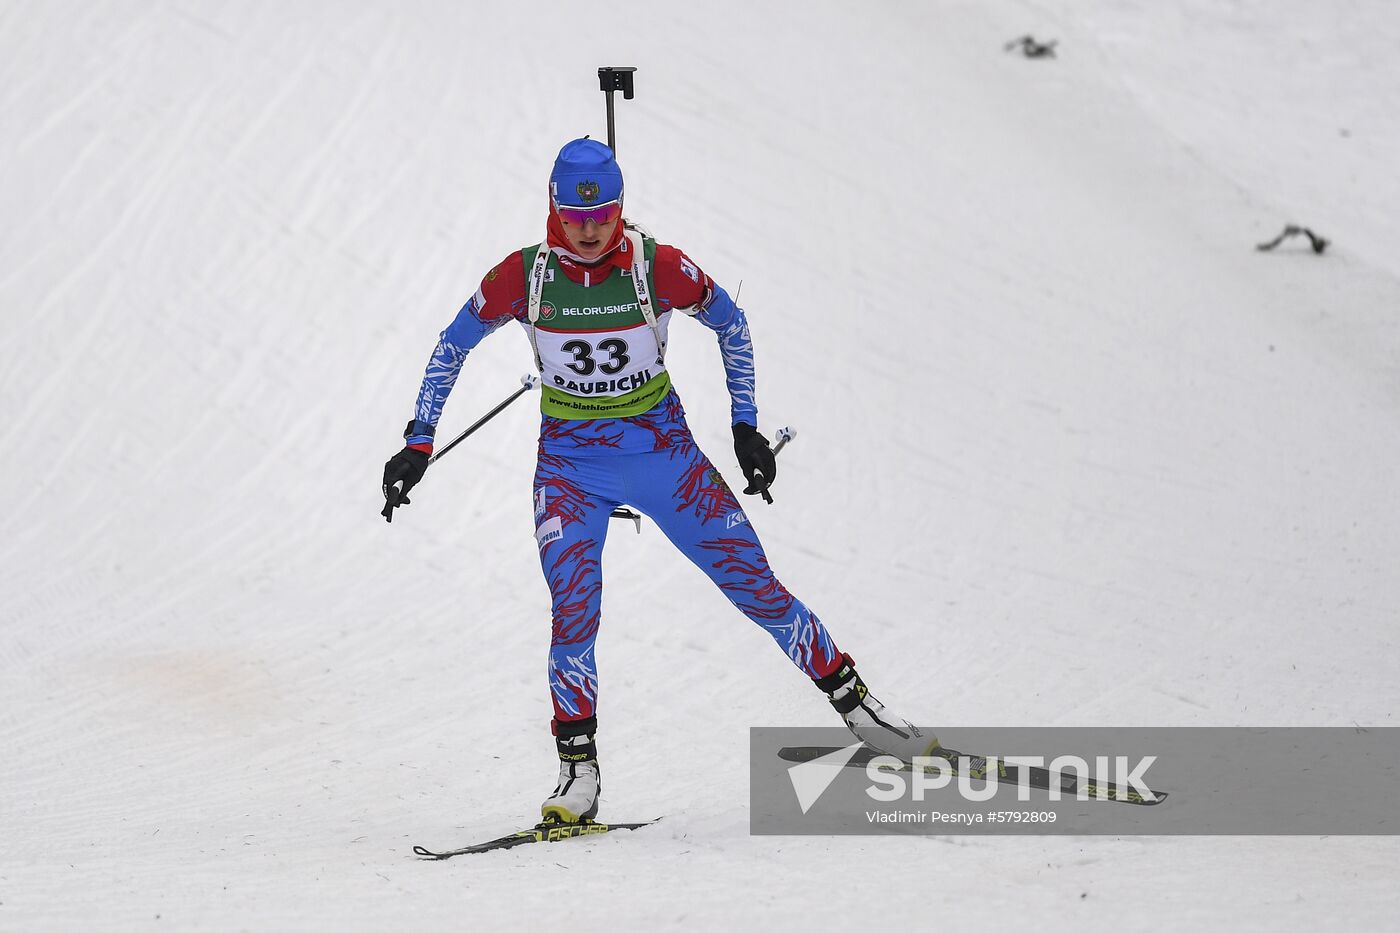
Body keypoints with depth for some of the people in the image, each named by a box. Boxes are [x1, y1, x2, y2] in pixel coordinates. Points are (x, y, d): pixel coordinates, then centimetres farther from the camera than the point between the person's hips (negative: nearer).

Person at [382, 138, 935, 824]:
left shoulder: (660, 269, -15)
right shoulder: (522, 277, -13)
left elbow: (729, 323, 3)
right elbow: (453, 345, 3)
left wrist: (746, 429, 2)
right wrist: (419, 443, 1)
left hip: (662, 450, 0)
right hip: (571, 464, 0)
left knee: (756, 586, 1)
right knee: (573, 608, -19)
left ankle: (851, 700, 18)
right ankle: (578, 770, -8)